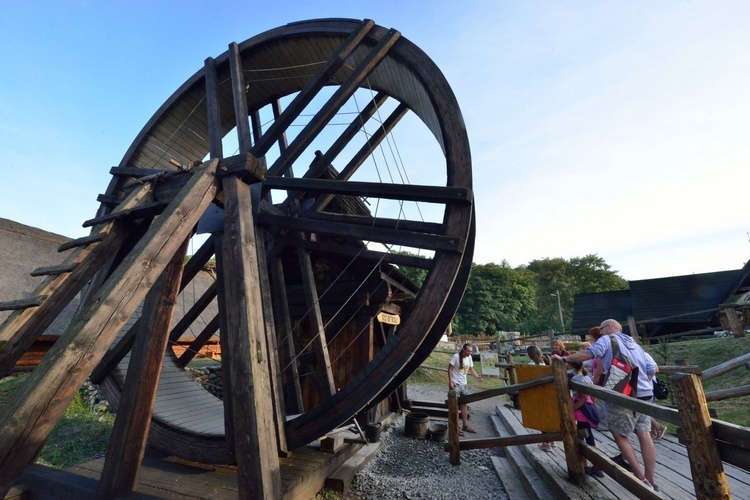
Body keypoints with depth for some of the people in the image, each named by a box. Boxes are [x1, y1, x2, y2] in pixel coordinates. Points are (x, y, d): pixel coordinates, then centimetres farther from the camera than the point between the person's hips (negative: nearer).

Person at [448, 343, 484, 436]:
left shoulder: (469, 357, 0)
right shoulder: (456, 356, -18)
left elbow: (471, 369, 10)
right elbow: (450, 369, -15)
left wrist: (477, 376, -8)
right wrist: (450, 382, -18)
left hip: (464, 384, 7)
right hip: (455, 384, -7)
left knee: (464, 404, 15)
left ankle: (465, 425, 27)